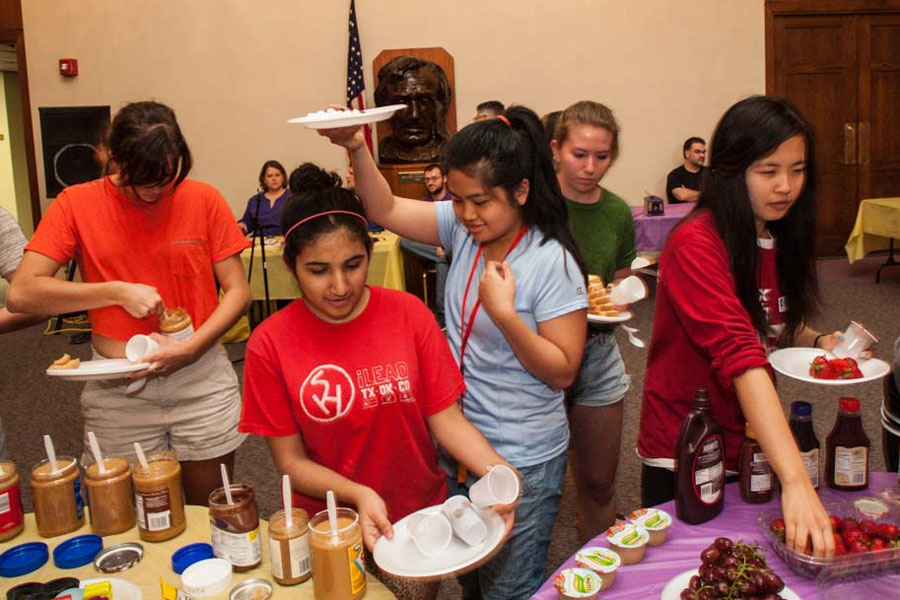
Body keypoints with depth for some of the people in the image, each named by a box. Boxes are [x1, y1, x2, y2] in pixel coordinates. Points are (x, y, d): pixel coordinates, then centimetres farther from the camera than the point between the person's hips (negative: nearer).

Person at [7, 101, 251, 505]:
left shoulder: (204, 200, -1)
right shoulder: (77, 205, -2)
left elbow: (238, 292, -2)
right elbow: (20, 293, -8)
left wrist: (190, 348, -15)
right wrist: (117, 292, -15)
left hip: (202, 379, 0)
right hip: (116, 389, 0)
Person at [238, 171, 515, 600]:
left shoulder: (408, 314, -11)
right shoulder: (270, 344, -13)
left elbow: (445, 417, -9)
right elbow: (291, 460, -9)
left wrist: (495, 470, -27)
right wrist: (359, 495, -25)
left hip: (418, 517, 1)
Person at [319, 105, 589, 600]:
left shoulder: (553, 263, -20)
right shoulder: (463, 227, -5)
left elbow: (562, 371, -18)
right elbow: (386, 210, -4)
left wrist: (504, 313, -29)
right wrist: (356, 149, -19)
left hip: (522, 461, -5)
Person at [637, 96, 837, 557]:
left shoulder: (781, 238, 2)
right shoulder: (696, 244, -23)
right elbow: (740, 356, -34)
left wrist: (818, 342, -5)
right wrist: (796, 480, -40)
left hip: (754, 446, 7)